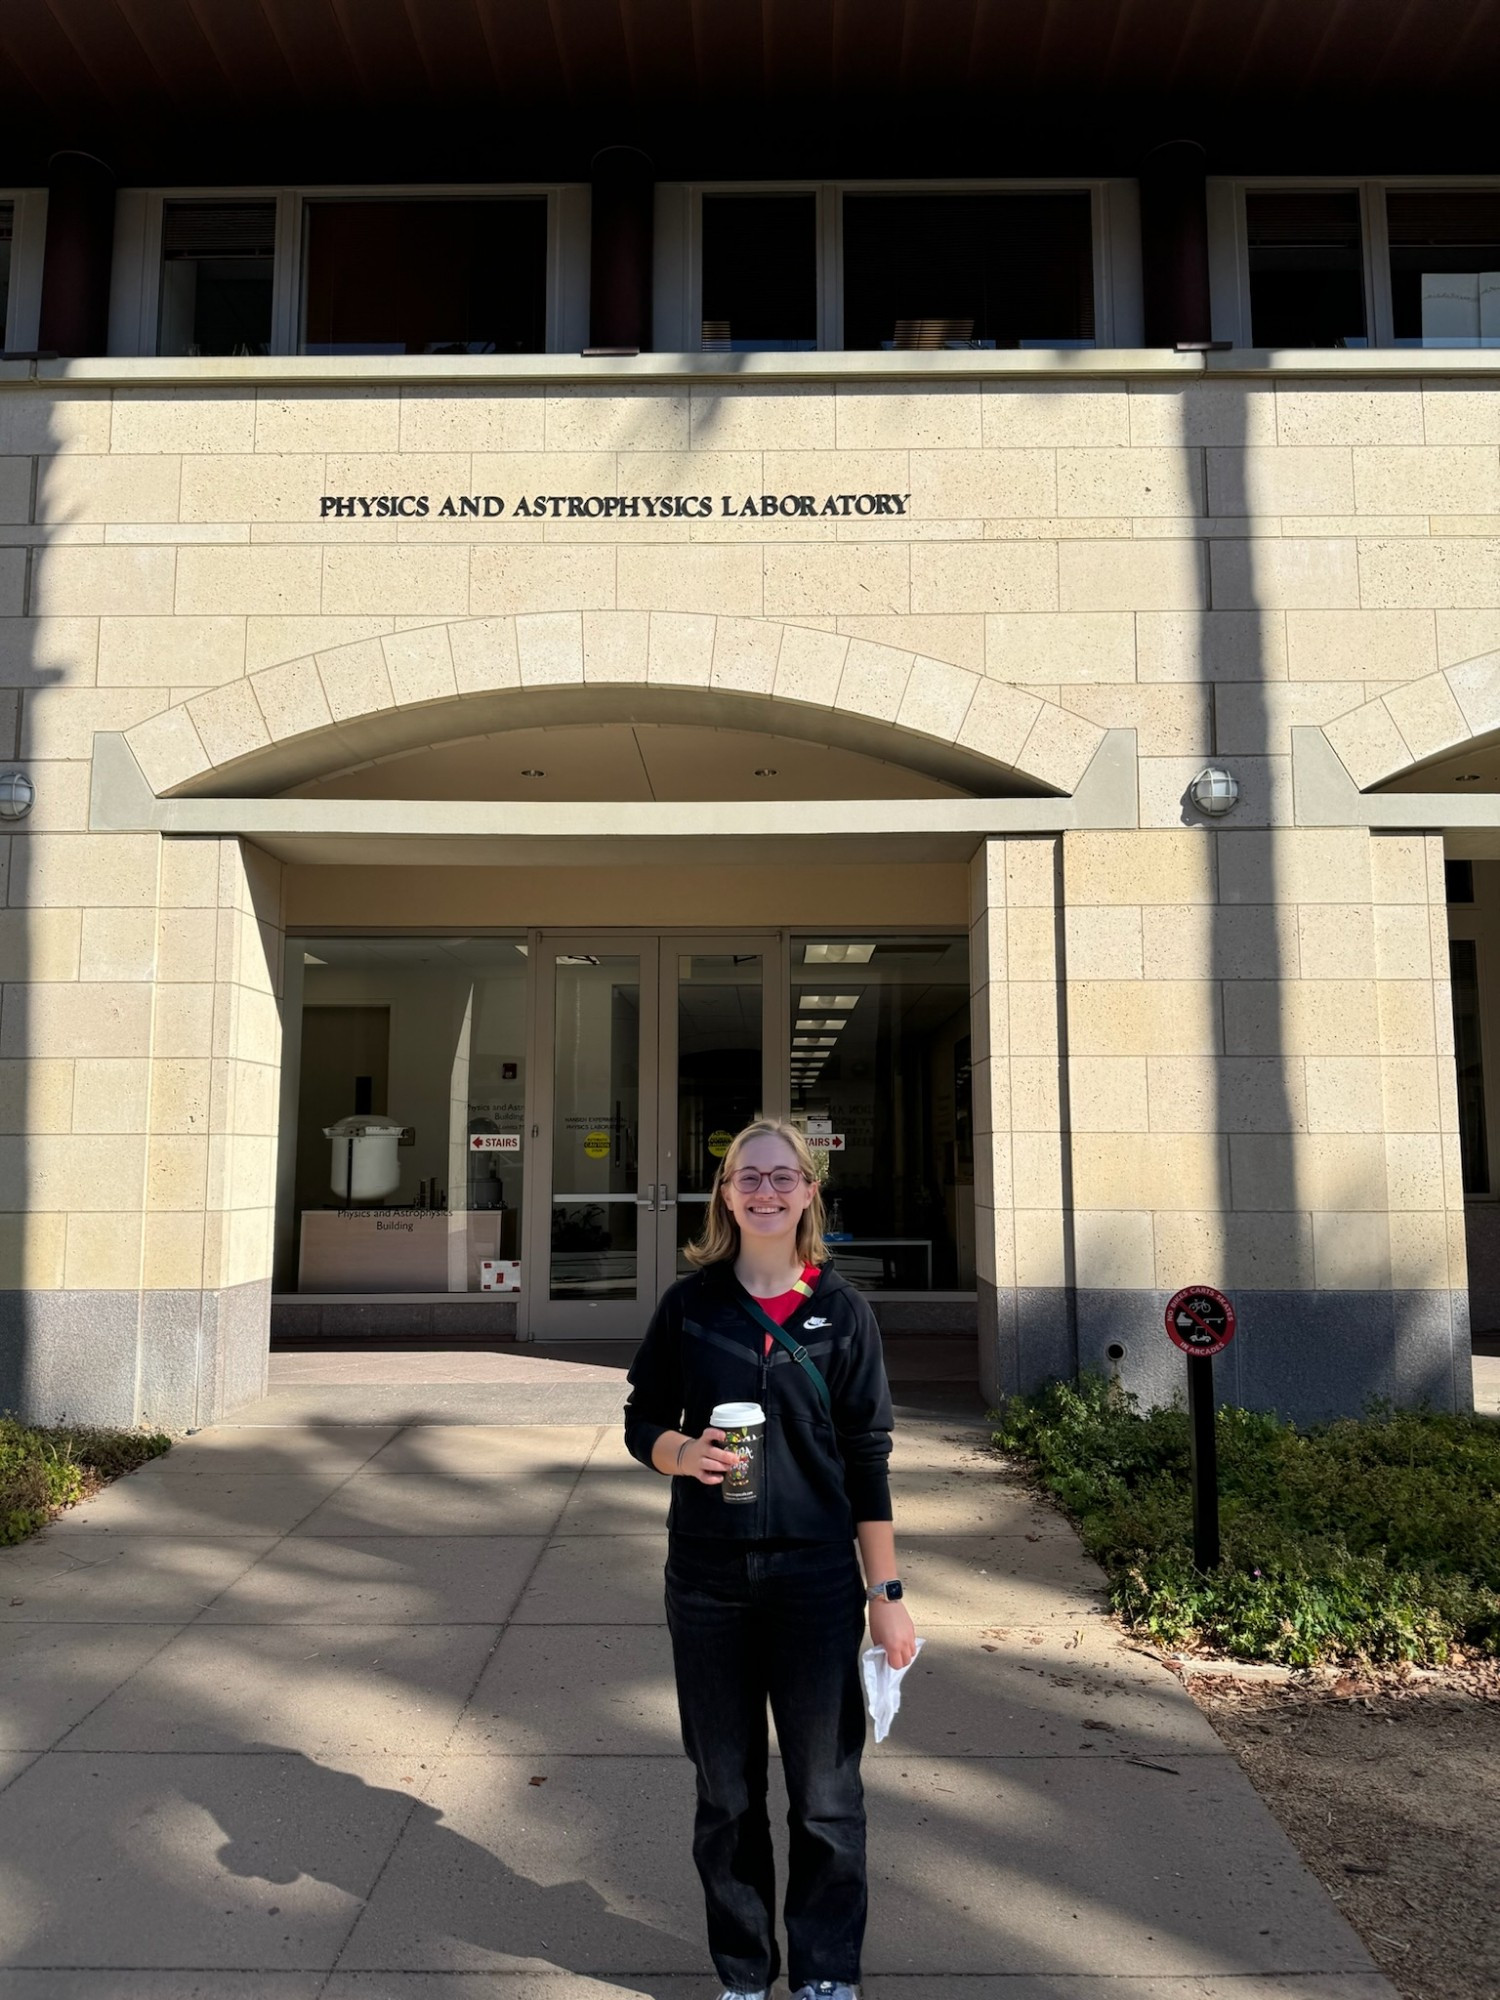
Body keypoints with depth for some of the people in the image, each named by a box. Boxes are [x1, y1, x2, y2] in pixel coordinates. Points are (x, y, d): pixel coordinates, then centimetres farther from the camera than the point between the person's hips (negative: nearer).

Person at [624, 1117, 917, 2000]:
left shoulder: (842, 1309, -3)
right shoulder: (690, 1304, -1)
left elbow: (868, 1460, -1)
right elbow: (642, 1422, 7)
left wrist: (887, 1593, -2)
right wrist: (680, 1453, -16)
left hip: (815, 1579, -1)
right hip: (708, 1579, 1)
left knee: (826, 1792, 8)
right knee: (727, 1792, 13)